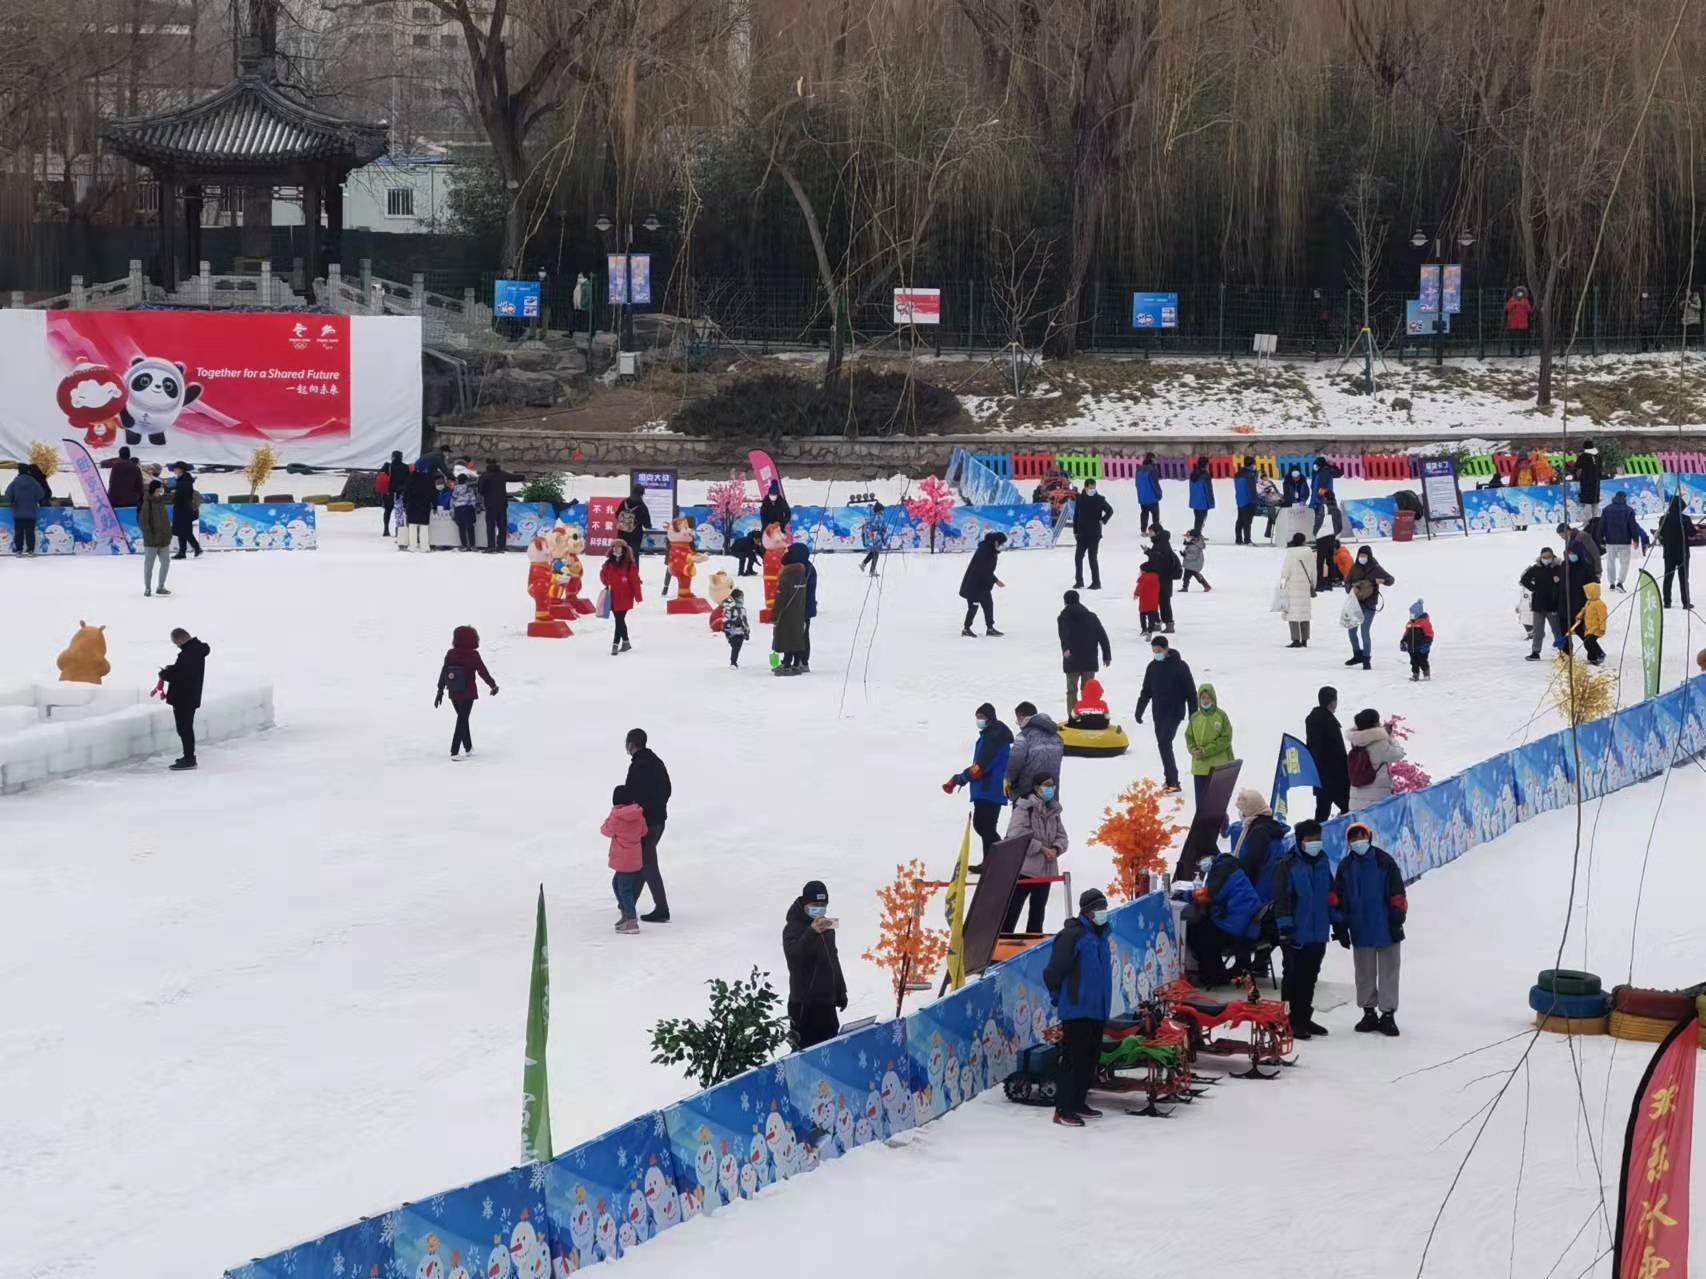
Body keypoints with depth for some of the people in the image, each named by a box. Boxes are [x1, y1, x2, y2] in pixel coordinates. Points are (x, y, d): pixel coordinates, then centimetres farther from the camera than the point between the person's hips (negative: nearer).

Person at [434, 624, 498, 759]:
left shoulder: (450, 654, -2)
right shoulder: (473, 655, -14)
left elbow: (443, 673, 3)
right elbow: (483, 672, -8)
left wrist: (440, 691, 11)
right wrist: (493, 686, 6)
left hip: (454, 694, 5)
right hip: (468, 694, -4)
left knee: (462, 718, 20)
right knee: (462, 720, 0)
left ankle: (468, 747, 31)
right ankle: (454, 752, -7)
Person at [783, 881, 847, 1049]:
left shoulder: (826, 926, 16)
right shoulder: (794, 927, -10)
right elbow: (792, 954, -29)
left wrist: (840, 992, 27)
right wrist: (811, 933, -43)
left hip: (827, 1002, 8)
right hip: (805, 1004, -8)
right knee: (806, 1049, -12)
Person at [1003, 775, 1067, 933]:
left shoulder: (1053, 810, 12)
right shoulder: (1024, 807, -10)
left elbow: (1061, 836, 14)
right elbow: (1017, 835, -20)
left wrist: (1056, 849, -9)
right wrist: (1041, 849, -19)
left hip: (1045, 870, 7)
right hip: (1023, 868, -7)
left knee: (1037, 914, 14)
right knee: (1012, 910, -5)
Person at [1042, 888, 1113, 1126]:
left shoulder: (1099, 935, 14)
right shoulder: (1072, 935, -14)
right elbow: (1054, 970, -16)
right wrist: (1058, 997, -5)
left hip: (1097, 1010, 9)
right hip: (1076, 1009, -9)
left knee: (1090, 1058, 13)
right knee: (1073, 1058, -9)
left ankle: (1078, 1102, 23)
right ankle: (1063, 1109, -6)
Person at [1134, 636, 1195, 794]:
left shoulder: (1180, 666, -9)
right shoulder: (1153, 667, 8)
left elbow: (1191, 692, -7)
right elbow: (1146, 691, 18)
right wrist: (1139, 710, 10)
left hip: (1175, 712, -6)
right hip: (1159, 713, 6)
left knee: (1164, 743, -18)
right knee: (1163, 745, 8)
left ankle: (1173, 782, -18)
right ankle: (1169, 778, 20)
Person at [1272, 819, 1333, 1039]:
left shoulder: (1322, 863, 11)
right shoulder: (1287, 865, -11)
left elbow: (1331, 895, 19)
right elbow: (1281, 898, -15)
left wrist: (1337, 923, 18)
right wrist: (1285, 927, -20)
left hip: (1318, 934, 7)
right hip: (1295, 935, -7)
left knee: (1310, 977, 13)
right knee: (1293, 977, -2)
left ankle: (1304, 1018, 23)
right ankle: (1291, 1020, 4)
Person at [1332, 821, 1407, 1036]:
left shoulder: (1384, 861, -6)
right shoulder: (1346, 866, 3)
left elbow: (1397, 895, -5)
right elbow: (1336, 899, 5)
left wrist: (1397, 921, -8)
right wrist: (1340, 927, 1)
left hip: (1386, 928, -3)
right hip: (1360, 931, 3)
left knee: (1388, 971, 2)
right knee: (1365, 973, 11)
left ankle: (1387, 1013, 8)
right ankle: (1369, 1012, 21)